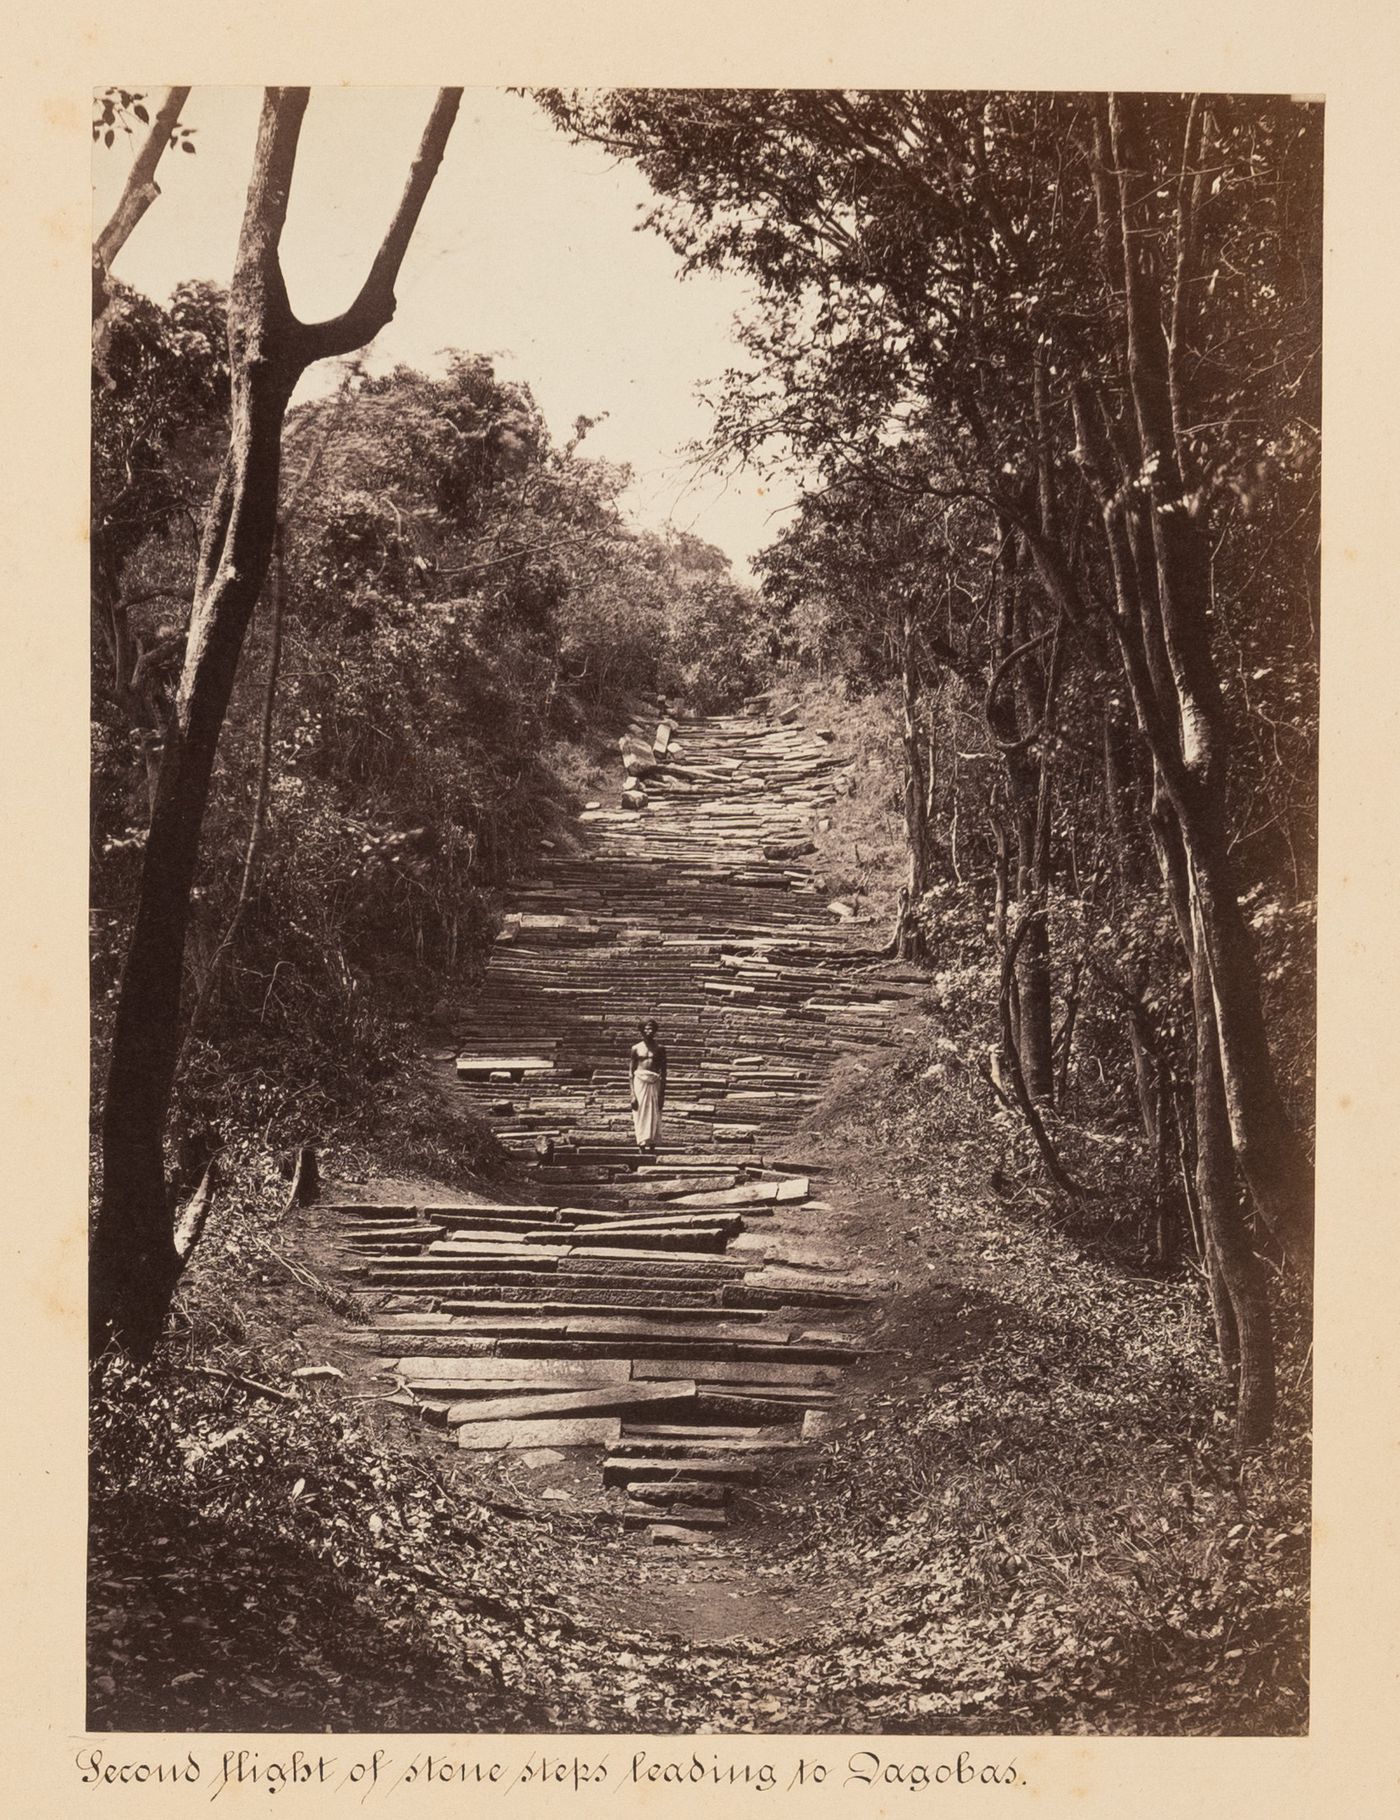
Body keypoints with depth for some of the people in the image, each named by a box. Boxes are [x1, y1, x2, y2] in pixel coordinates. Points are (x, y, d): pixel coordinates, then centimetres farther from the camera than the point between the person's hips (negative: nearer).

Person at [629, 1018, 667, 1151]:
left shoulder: (660, 1048, 7)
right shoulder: (636, 1048, 7)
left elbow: (663, 1072, 8)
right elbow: (631, 1072, 8)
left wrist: (662, 1094, 2)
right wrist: (632, 1094, 0)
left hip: (654, 1084, 0)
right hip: (640, 1083, 0)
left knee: (654, 1117, -3)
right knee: (640, 1117, -2)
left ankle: (652, 1146, 0)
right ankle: (641, 1147, 1)